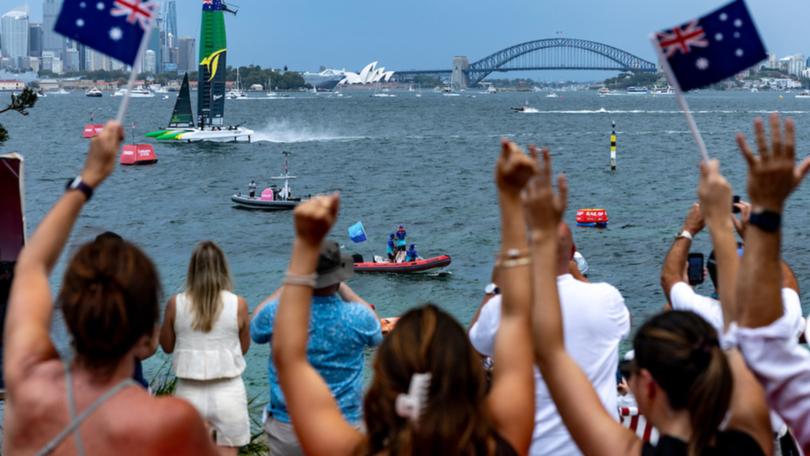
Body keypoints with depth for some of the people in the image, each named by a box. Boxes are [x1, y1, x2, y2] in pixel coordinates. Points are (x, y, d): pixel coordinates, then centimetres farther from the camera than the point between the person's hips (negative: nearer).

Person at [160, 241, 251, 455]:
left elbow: (167, 346, 9)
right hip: (228, 392, -1)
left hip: (189, 392, 1)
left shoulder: (175, 304, -4)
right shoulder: (238, 304, -7)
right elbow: (244, 347, 7)